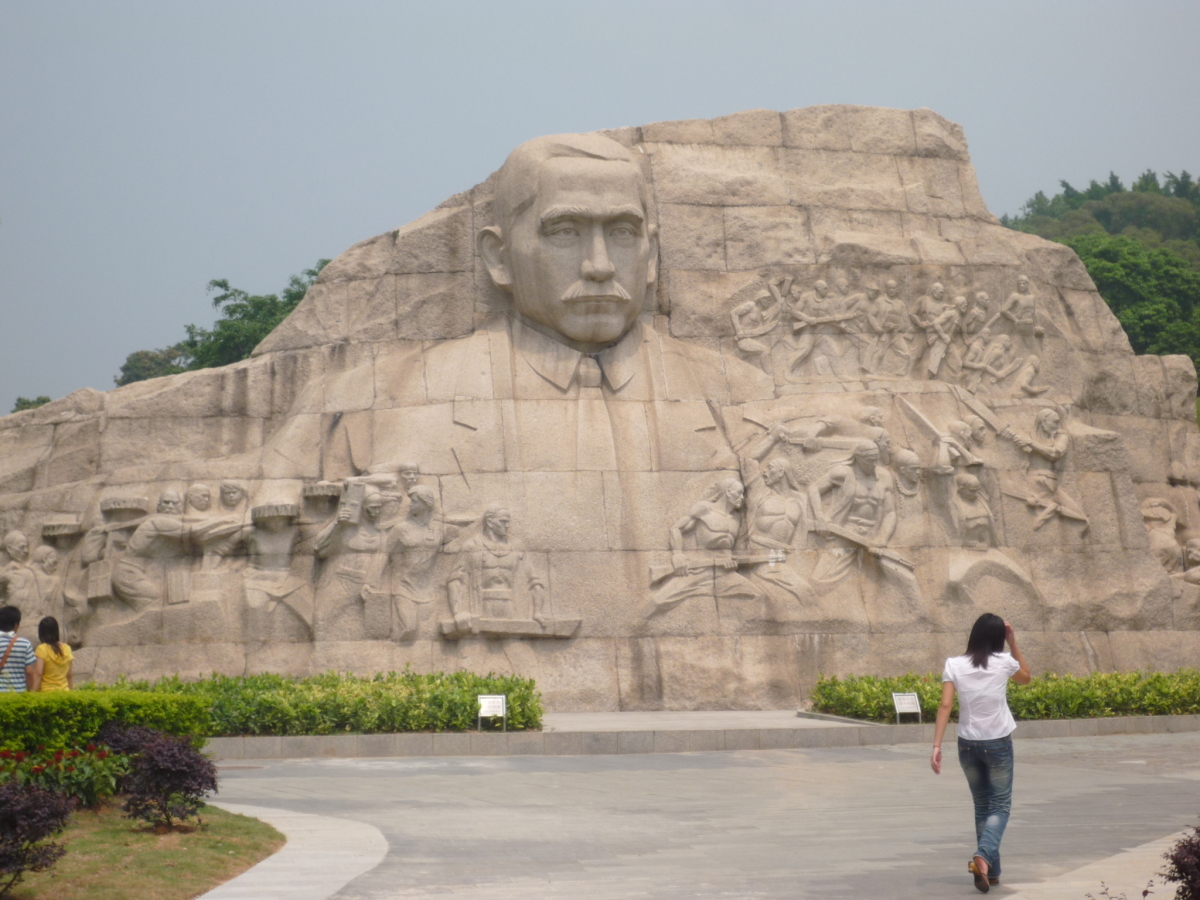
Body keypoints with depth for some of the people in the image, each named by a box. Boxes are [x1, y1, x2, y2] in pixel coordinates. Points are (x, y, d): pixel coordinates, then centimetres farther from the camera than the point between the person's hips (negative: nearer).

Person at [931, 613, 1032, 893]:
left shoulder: (954, 665, -4)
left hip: (967, 744, 2)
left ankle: (991, 870, 19)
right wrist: (1013, 642, 13)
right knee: (1000, 807, 6)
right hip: (998, 744, -2)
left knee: (982, 806, 18)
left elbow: (945, 706, -11)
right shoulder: (1004, 662, -5)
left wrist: (936, 746, -11)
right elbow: (1026, 678, 17)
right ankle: (983, 855, -21)